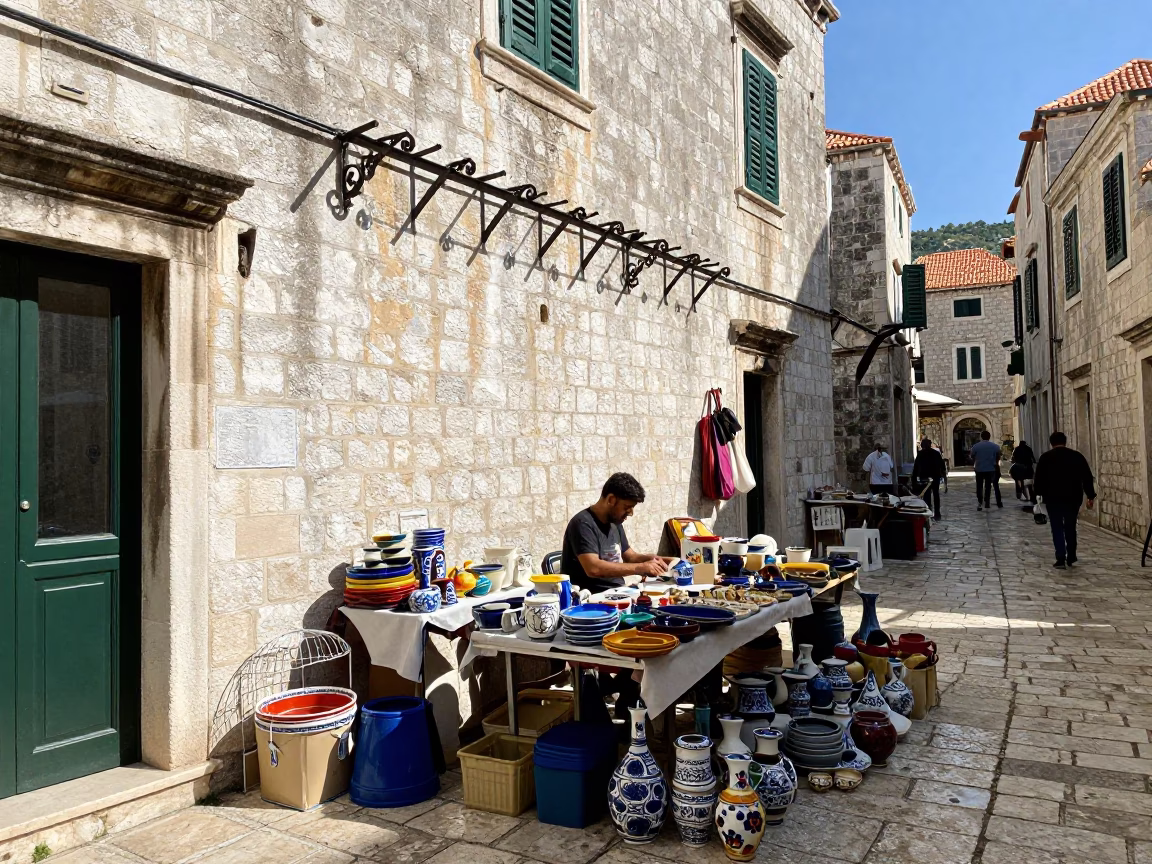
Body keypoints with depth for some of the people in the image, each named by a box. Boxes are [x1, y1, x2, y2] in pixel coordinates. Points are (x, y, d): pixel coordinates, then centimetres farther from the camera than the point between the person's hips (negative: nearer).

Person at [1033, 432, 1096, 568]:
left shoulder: (1046, 457, -2)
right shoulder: (1077, 456, 5)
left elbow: (1039, 478, -1)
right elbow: (1087, 478, 4)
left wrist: (1038, 492, 14)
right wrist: (1091, 496, 8)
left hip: (1053, 498, -2)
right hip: (1073, 497, 2)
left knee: (1057, 528, 1)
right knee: (1070, 527, 16)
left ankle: (1061, 559, -9)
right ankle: (1071, 557, 21)